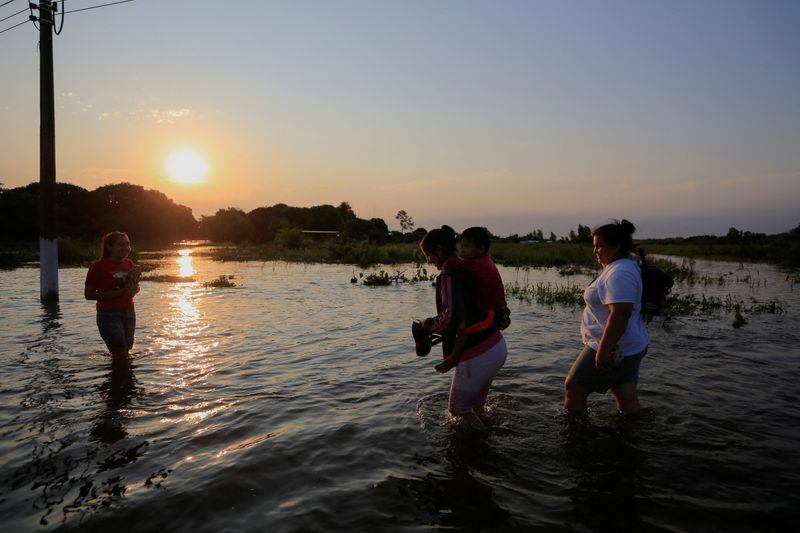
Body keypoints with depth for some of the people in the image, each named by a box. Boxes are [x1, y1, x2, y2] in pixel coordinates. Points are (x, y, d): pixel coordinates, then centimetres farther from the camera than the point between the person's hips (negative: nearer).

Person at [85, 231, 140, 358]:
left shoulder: (129, 264, 8)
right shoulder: (98, 266, -9)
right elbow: (89, 294, -11)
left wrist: (133, 290, -6)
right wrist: (119, 293, -19)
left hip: (129, 313, 5)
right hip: (109, 315, -5)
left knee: (126, 353, 8)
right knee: (121, 355, -8)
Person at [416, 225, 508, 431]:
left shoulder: (448, 275, -18)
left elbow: (452, 316, -32)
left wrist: (424, 325, -15)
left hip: (476, 358, -9)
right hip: (497, 346, 9)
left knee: (458, 408, 16)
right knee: (476, 404, 30)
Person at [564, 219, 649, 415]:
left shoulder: (620, 273, -21)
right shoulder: (624, 267, 14)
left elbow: (619, 315, -30)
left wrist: (603, 350, -29)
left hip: (613, 348, -10)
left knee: (573, 389, 2)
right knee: (628, 400, 14)